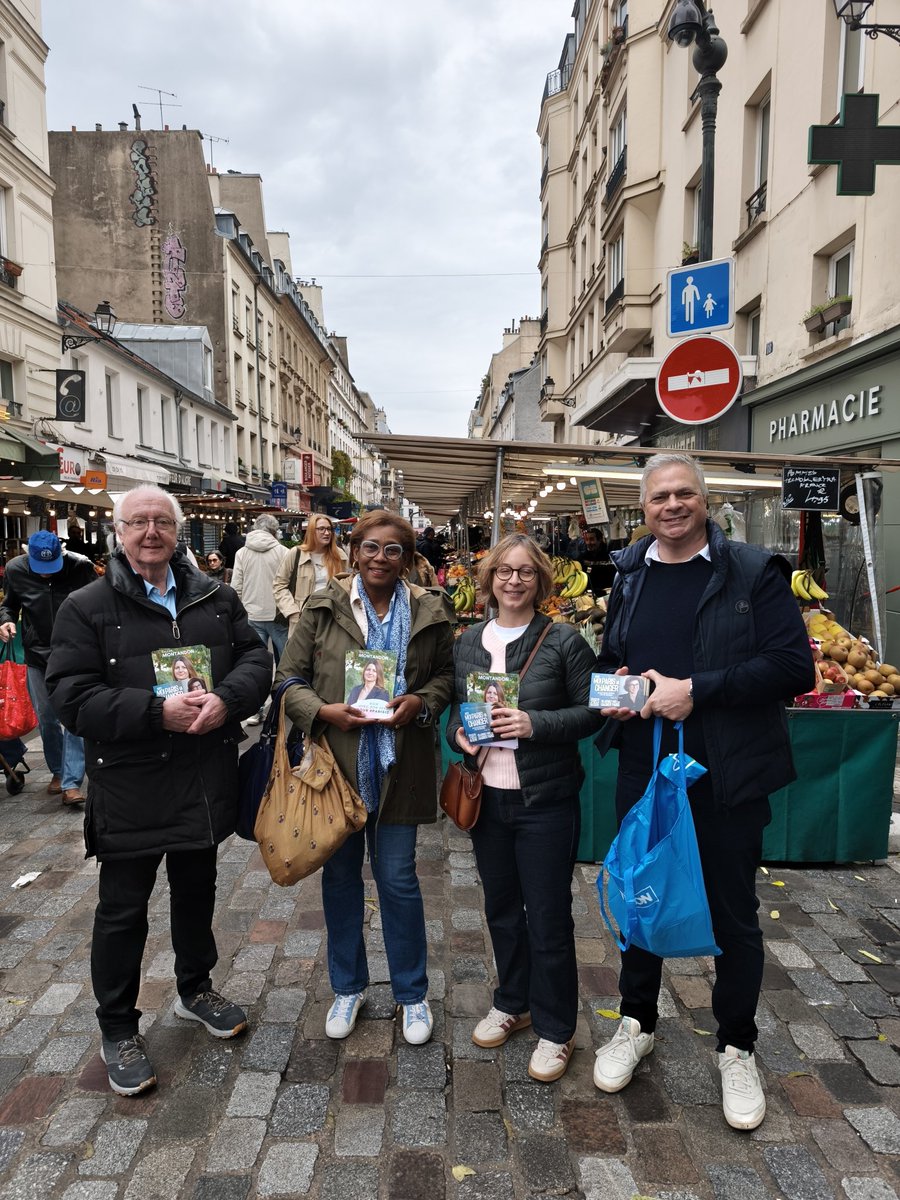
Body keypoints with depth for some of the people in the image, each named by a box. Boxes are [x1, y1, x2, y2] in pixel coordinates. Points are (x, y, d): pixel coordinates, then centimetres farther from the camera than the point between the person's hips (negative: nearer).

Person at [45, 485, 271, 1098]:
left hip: (205, 781, 4)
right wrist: (157, 712, -26)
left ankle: (196, 989, 46)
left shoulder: (216, 599, 3)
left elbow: (257, 659, 0)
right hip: (130, 789, -3)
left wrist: (226, 698, -21)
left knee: (197, 892, 22)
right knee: (123, 910, 11)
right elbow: (72, 697, -15)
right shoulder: (87, 608, -8)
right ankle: (118, 1030, 32)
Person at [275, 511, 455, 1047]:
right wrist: (325, 711, -18)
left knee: (399, 879, 8)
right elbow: (289, 679, -1)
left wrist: (422, 702, -12)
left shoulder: (430, 612, -2)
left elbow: (446, 675, 8)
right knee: (341, 875, 15)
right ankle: (348, 986, 38)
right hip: (336, 763, 1)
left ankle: (412, 992, 31)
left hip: (398, 767, 0)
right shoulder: (323, 607, -4)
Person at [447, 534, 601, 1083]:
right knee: (501, 907, 20)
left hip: (546, 797, -4)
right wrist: (458, 731, -8)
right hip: (487, 795, 5)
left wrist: (536, 724, -22)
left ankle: (556, 1029, 28)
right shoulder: (469, 642, 4)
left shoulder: (564, 641, -9)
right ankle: (513, 1003, 42)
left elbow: (590, 710, -8)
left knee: (548, 916, 7)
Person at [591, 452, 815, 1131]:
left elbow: (795, 666, -16)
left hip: (727, 775, -3)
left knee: (733, 913, 12)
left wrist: (696, 690, -23)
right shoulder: (630, 576, 6)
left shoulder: (753, 573, -8)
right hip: (643, 770, 4)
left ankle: (737, 1048, 36)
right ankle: (637, 1023, 41)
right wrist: (615, 685, -6)